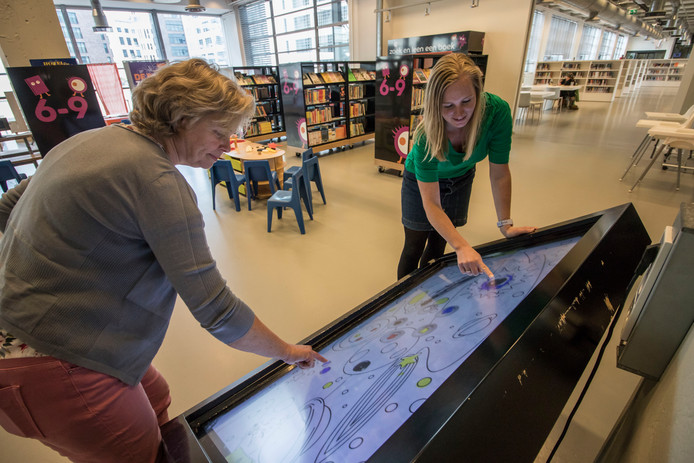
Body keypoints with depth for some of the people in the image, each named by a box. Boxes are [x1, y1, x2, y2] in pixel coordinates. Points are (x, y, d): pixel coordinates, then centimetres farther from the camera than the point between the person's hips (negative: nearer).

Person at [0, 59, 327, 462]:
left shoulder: (93, 139, 4)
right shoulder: (158, 181, -25)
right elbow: (218, 311, -26)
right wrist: (287, 351, -12)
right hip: (55, 372, -9)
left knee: (155, 399, 23)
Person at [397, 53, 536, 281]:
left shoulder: (497, 112, -31)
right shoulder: (426, 136, -38)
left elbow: (499, 174, -20)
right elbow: (431, 203, -38)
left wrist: (506, 225, -19)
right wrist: (461, 246, -50)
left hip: (461, 179, 3)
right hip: (420, 181, -3)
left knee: (438, 244, 11)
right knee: (414, 247, 1)